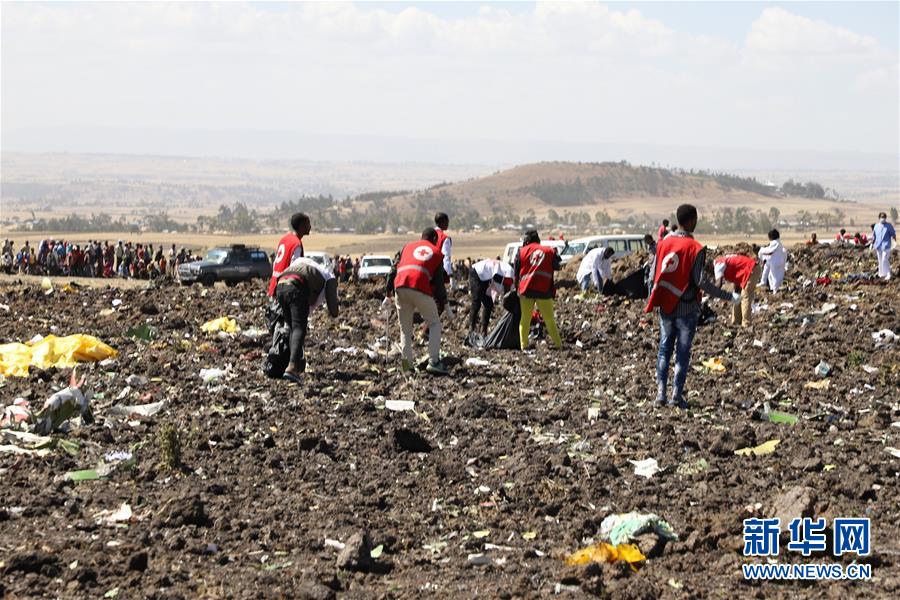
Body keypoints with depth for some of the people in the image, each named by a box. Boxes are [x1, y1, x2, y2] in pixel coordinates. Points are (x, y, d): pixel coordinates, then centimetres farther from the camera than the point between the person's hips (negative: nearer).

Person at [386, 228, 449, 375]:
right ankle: (433, 362, -1)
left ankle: (407, 360, 3)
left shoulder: (408, 246, 27)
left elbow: (394, 268, 19)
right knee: (434, 324, 11)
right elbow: (439, 281, 15)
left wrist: (389, 289, 23)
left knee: (405, 327, 16)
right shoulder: (437, 253, 20)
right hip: (421, 289, -3)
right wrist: (442, 301, 22)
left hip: (400, 287, 3)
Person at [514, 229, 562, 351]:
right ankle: (558, 345, 9)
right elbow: (558, 265, 4)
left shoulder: (522, 251, 7)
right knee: (549, 320, 10)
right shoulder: (549, 251, 9)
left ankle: (524, 345, 4)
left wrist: (516, 287, 21)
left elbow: (516, 272, 9)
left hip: (526, 290, 0)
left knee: (525, 320, 10)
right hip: (544, 290, 0)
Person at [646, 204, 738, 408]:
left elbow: (654, 272, 6)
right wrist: (728, 296, -11)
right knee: (683, 351, 4)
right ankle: (677, 395, 5)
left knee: (665, 347, 13)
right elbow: (701, 281, -17)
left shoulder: (664, 243, 1)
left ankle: (661, 391, 8)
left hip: (665, 306, 4)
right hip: (687, 308, -4)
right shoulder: (695, 248, -14)